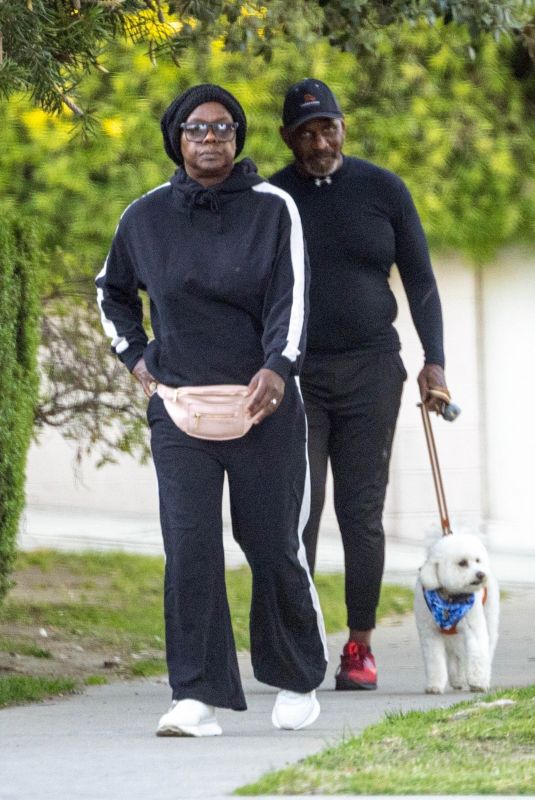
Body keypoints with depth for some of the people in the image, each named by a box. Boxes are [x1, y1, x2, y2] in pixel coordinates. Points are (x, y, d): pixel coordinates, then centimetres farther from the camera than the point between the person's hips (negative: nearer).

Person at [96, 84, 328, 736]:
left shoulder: (272, 209, -1)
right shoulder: (147, 216, 5)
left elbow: (290, 299, -9)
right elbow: (112, 290, 23)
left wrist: (276, 368, -26)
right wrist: (134, 357, 10)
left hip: (263, 406, -1)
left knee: (274, 548, 5)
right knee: (189, 548, -10)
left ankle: (297, 680, 25)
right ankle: (198, 697, -10)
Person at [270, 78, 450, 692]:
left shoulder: (382, 191, 4)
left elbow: (420, 280, 8)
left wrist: (433, 360, -2)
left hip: (369, 371, 0)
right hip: (295, 374, 0)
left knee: (362, 514, 0)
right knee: (296, 512, -8)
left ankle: (360, 647, 7)